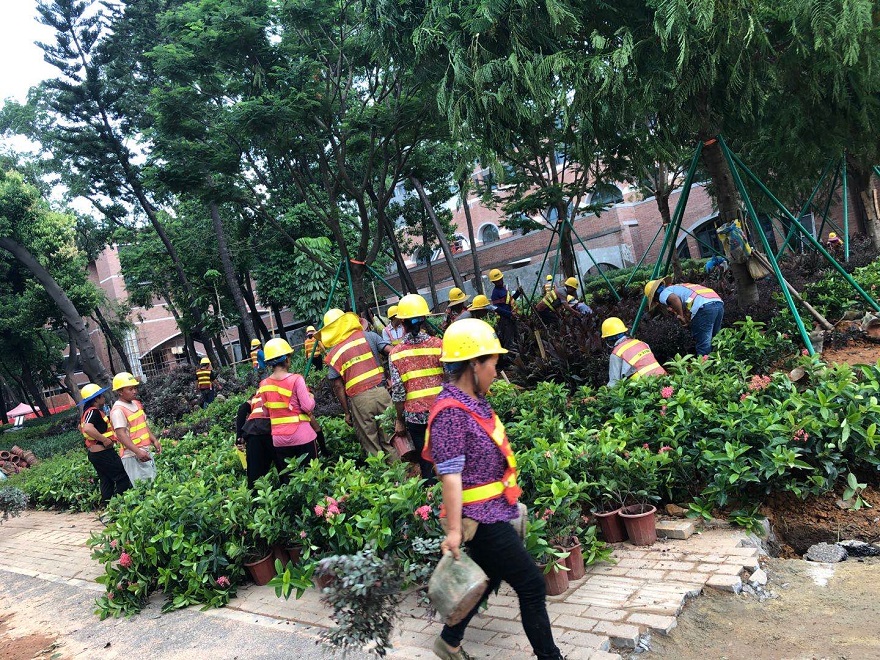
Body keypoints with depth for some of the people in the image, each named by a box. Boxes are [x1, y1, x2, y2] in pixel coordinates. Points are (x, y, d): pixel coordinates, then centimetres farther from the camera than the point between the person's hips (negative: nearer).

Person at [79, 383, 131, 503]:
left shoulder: (86, 412, 13)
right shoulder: (94, 411, -19)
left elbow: (81, 427, 33)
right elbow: (88, 428, -37)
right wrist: (104, 439, -28)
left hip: (94, 453, 10)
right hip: (103, 453, -10)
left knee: (106, 482, 15)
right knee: (123, 479, -6)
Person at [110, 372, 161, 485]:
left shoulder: (136, 404, 11)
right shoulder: (118, 410, -16)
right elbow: (121, 434, -23)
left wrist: (154, 440, 10)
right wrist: (138, 452, -29)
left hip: (146, 451, 9)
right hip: (133, 455, -9)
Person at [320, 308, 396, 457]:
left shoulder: (333, 355, 4)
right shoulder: (368, 336, 6)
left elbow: (338, 386, 2)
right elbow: (391, 353, -3)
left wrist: (346, 412, 9)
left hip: (359, 399, -1)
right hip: (381, 391, 1)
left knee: (371, 447, 10)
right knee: (390, 440, 11)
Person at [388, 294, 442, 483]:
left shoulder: (395, 353, -6)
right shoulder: (438, 345, -6)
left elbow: (398, 392, -5)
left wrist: (400, 420, 8)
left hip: (415, 416, 0)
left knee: (427, 464, 11)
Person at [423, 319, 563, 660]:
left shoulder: (474, 401, 7)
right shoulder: (451, 412, -22)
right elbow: (450, 475, -24)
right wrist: (454, 530, -23)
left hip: (494, 513, 10)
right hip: (481, 518, -10)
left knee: (488, 580, 23)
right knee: (532, 586, 1)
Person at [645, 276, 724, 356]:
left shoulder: (663, 294, 9)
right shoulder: (679, 287, 36)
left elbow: (674, 299, -15)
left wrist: (681, 316, -3)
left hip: (705, 306, -9)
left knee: (703, 346, -3)